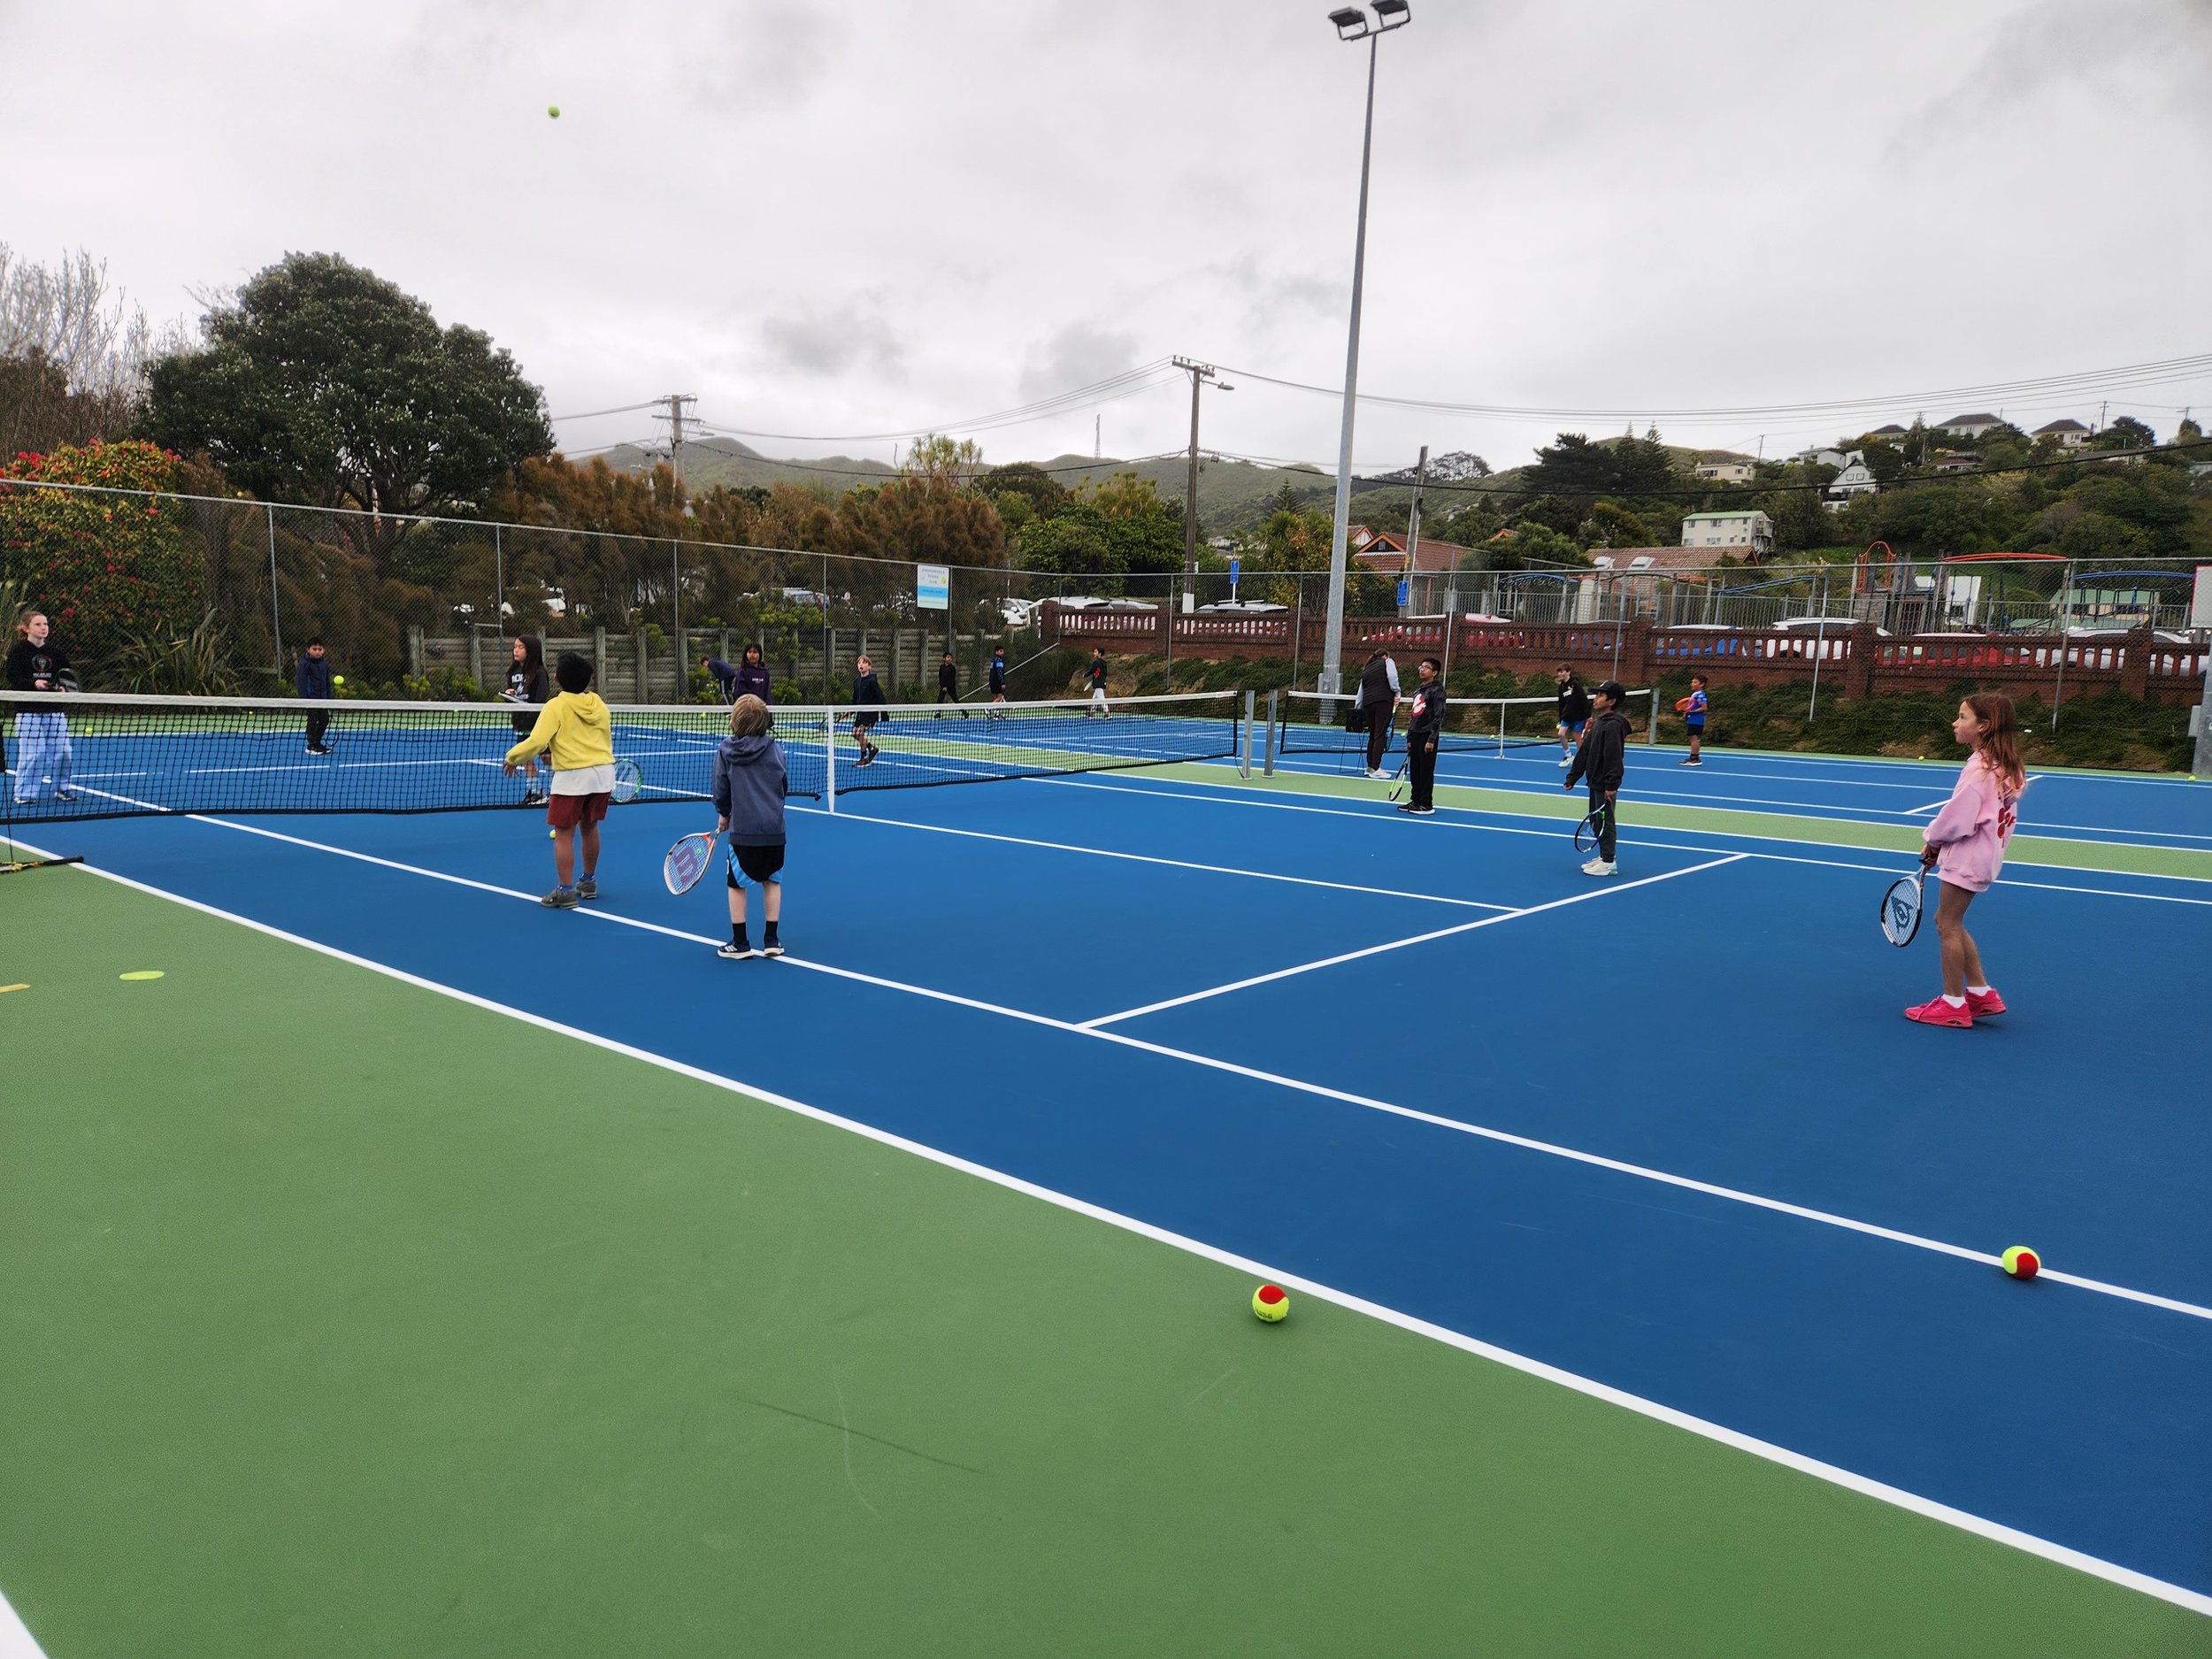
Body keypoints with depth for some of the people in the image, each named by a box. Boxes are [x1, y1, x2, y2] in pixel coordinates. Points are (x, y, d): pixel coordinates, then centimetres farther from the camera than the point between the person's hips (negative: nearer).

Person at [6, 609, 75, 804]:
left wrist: (62, 688, -8)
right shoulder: (18, 651, -1)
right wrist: (34, 683, -25)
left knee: (62, 751, 3)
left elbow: (66, 676, 12)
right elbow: (14, 678, -9)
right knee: (31, 753, -6)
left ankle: (62, 788, 19)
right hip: (29, 710, -4)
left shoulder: (56, 652, 10)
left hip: (54, 709, 4)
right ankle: (25, 793, 5)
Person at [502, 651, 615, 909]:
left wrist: (513, 758, -1)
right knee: (589, 827, 20)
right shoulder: (598, 704, 9)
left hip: (572, 775, -6)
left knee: (564, 834, 1)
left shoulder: (556, 707, -9)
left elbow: (536, 742, -18)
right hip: (604, 772, 6)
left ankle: (565, 892, -2)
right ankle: (589, 882, 31)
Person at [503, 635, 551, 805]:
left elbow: (542, 701, -17)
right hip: (521, 722, 7)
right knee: (527, 759, 12)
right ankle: (534, 792, 21)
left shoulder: (538, 672, -12)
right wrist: (508, 693, -5)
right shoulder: (514, 671, 10)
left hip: (537, 721, -7)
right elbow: (511, 697, 18)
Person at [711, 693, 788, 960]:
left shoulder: (726, 750, -5)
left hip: (742, 828, -2)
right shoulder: (775, 749, -2)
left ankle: (740, 943, 13)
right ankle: (771, 941, 16)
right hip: (773, 827, 2)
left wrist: (723, 814, 21)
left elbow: (721, 790, 2)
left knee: (737, 884, 10)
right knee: (772, 881, 14)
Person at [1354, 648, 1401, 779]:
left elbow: (1360, 694, 27)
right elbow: (1392, 676, -8)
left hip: (1368, 703, 5)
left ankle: (1370, 766, 18)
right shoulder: (1388, 662, 13)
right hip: (1384, 701, -5)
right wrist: (1396, 694, -2)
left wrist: (1357, 710, 33)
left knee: (1373, 735, 15)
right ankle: (1375, 769, -10)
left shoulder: (1365, 671, 27)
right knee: (1380, 735, -6)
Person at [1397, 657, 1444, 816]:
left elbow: (1438, 717, -13)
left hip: (1427, 736, -8)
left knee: (1426, 771, -3)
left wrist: (1431, 739, -18)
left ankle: (1427, 804, 2)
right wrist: (1409, 738, 18)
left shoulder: (1437, 690, -8)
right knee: (1414, 771, 10)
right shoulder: (1417, 691, 16)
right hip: (1415, 735, 8)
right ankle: (1415, 801, 18)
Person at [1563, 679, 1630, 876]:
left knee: (1606, 821, -3)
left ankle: (1609, 862, 4)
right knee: (1597, 821, 15)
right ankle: (1603, 857, 25)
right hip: (1595, 781, 9)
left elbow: (1614, 757, -22)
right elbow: (1584, 752, 14)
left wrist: (1611, 785, -25)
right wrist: (1572, 777, 13)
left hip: (1605, 785, -9)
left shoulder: (1613, 725, -17)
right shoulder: (1597, 722, 11)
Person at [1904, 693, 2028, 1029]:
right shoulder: (2006, 768, 8)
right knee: (1950, 922, 18)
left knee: (1948, 925, 0)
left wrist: (1931, 840, -3)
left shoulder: (1979, 768, -21)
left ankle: (1953, 1004, 8)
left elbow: (1957, 819, -23)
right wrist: (1940, 844, 11)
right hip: (1986, 855, 10)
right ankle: (1981, 992, 22)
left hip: (1966, 857, -10)